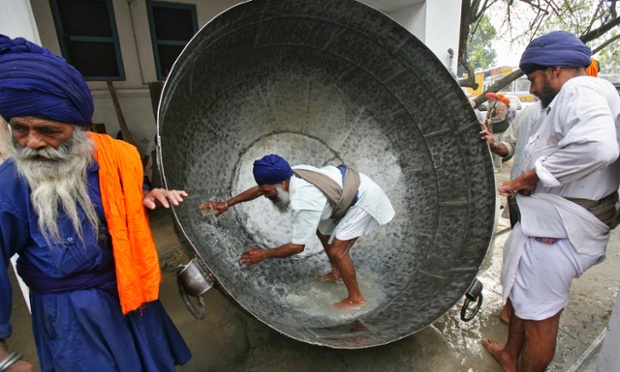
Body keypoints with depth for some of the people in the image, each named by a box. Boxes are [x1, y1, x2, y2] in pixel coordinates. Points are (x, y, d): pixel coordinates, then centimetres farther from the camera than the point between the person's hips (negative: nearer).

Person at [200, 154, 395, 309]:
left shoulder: (304, 202, -34)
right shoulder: (291, 175, -11)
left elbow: (297, 246, -24)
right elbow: (258, 189, 5)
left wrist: (263, 254, -14)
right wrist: (227, 204, 4)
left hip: (363, 198, -9)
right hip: (350, 183, 9)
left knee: (337, 251, -8)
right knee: (323, 231, 19)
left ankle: (356, 298, 13)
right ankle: (337, 273, 37)